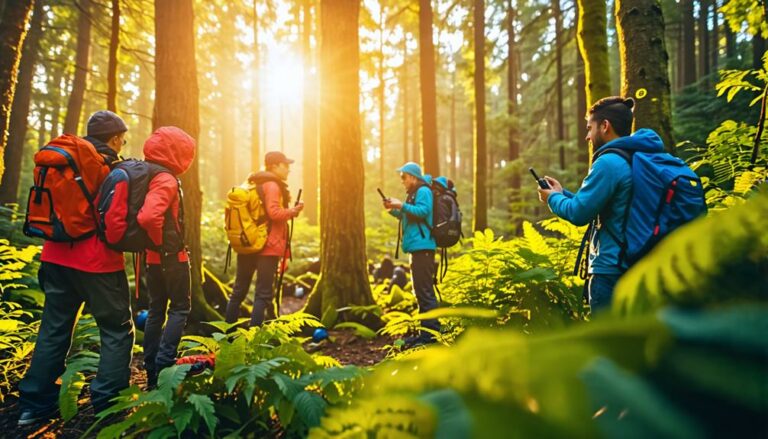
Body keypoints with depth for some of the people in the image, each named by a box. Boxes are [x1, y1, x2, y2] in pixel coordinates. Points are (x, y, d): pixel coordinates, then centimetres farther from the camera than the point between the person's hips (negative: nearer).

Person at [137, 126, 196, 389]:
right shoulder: (166, 180, -19)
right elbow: (148, 217, -35)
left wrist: (154, 244, 12)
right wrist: (161, 242, -19)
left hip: (153, 258, 8)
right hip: (172, 256, -8)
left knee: (156, 310, 14)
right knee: (180, 308, 4)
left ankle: (151, 372, 20)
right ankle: (163, 366, -3)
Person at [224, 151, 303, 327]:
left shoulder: (252, 185, 17)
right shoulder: (273, 186, -9)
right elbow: (274, 213, -20)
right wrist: (292, 211, -7)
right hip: (268, 246, -8)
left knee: (239, 291, 14)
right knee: (263, 294, -4)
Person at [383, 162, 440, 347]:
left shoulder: (423, 191, -6)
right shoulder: (414, 193, 24)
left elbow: (423, 211, -20)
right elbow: (408, 217, 27)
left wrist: (401, 205, -19)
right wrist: (394, 210, 13)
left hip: (423, 247, -11)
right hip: (417, 247, 11)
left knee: (425, 290, -11)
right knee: (421, 290, 12)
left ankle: (432, 331, -9)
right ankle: (425, 331, 17)